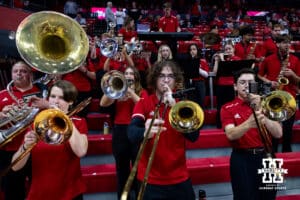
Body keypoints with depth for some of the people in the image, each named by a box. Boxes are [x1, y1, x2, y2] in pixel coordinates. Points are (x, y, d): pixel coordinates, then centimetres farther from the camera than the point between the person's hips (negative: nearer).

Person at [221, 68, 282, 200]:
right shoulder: (228, 108, -4)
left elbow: (278, 134, -5)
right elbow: (231, 135, -18)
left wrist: (260, 111, -17)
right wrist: (249, 123, -37)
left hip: (266, 157, 4)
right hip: (242, 159, -3)